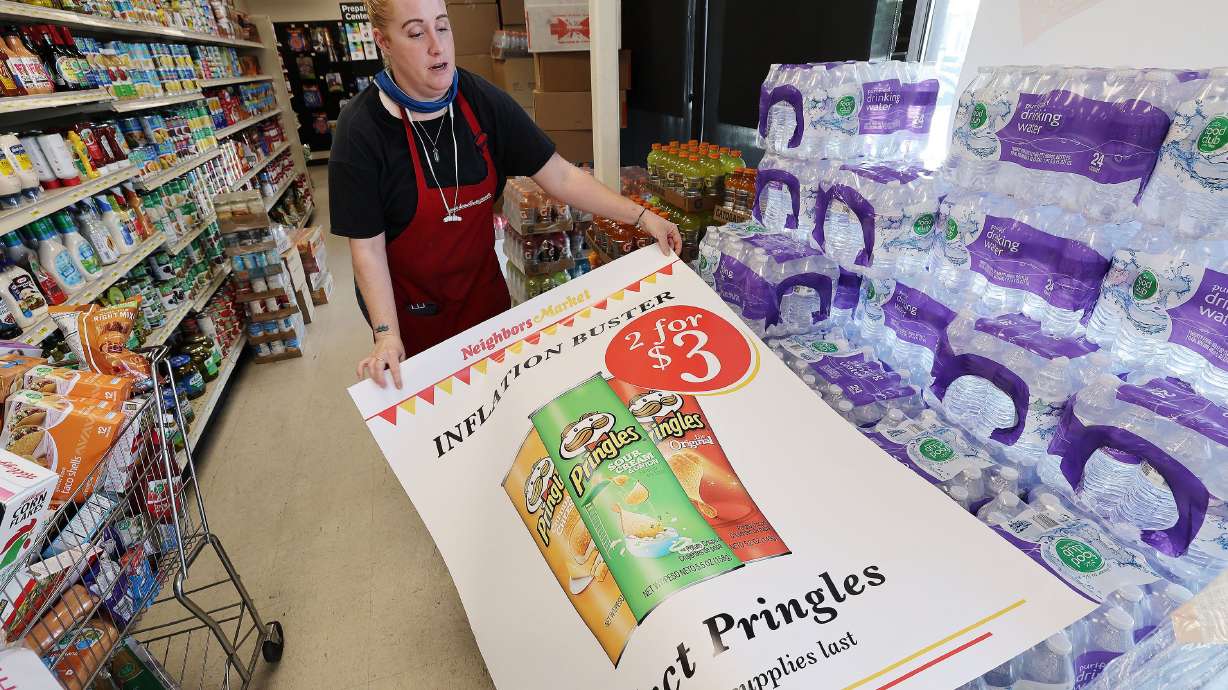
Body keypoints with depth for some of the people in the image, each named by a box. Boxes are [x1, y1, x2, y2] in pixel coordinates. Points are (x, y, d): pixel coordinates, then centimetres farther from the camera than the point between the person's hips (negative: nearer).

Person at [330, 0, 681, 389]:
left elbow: (559, 176, -10)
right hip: (410, 303, -3)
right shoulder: (362, 128, -20)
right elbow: (367, 246, -17)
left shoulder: (483, 101, -11)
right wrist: (387, 334, -24)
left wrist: (640, 217, -16)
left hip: (483, 284, 3)